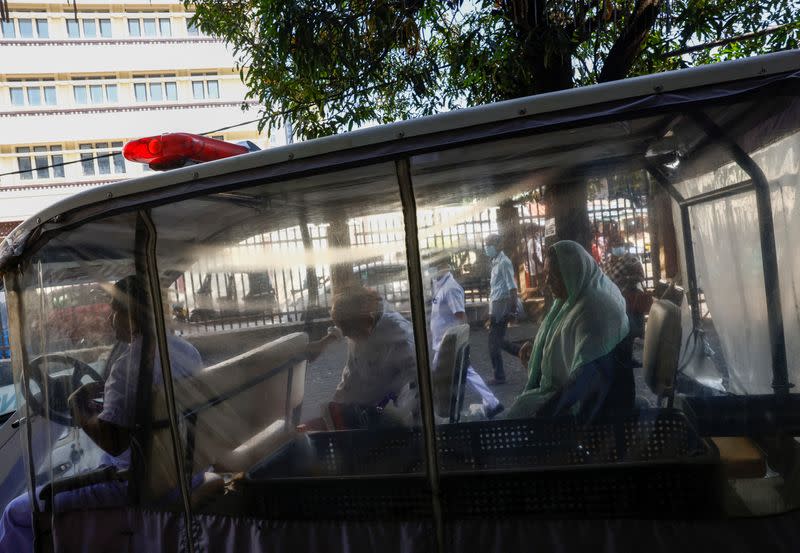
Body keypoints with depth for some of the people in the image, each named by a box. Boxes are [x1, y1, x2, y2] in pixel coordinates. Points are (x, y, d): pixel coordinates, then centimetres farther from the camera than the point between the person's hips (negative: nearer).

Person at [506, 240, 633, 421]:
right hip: (555, 391, 8)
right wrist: (537, 348, 6)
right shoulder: (569, 301, 4)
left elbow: (585, 378, -28)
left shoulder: (594, 309, -24)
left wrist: (544, 410, -27)